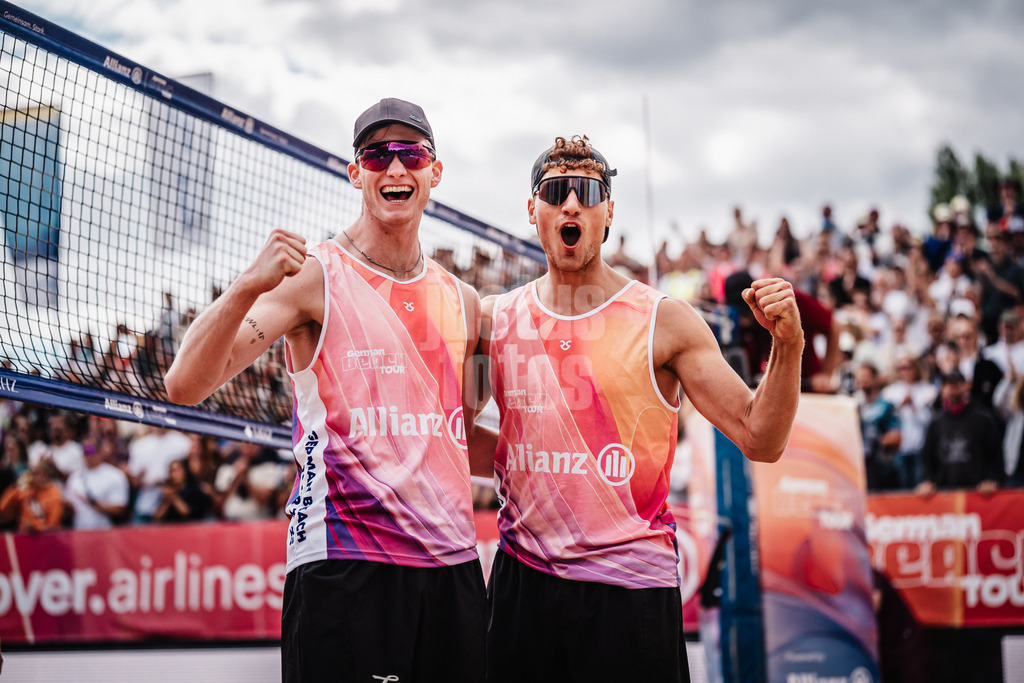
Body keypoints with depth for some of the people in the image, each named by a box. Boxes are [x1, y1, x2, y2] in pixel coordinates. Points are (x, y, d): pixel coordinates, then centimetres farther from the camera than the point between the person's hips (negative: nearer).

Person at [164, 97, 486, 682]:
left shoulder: (462, 301, 14)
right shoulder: (315, 276, -3)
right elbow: (185, 385, -15)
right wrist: (249, 285, -27)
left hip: (453, 566, 6)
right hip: (342, 566, -5)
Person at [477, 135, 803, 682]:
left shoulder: (663, 322, -3)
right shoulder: (496, 319, 4)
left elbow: (759, 441, -5)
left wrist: (788, 347, -20)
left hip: (631, 587, -2)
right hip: (521, 580, 2)